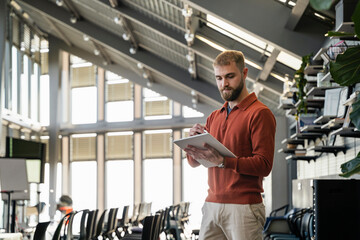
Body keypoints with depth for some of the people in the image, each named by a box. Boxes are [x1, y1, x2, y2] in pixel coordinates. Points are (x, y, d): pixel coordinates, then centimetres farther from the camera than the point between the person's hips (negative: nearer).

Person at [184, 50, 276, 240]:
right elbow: (193, 162, 15)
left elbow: (264, 165, -13)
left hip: (244, 207, -6)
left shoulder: (259, 113, -4)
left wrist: (223, 161, -24)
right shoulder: (214, 117, 18)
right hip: (212, 204, 6)